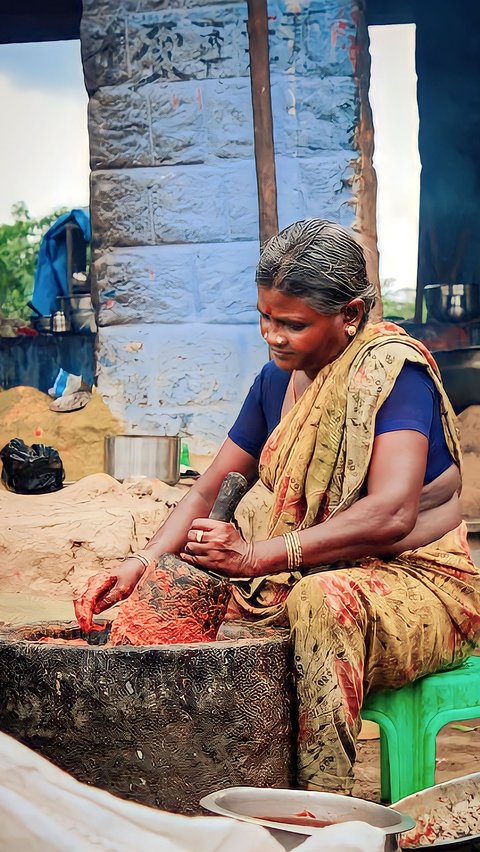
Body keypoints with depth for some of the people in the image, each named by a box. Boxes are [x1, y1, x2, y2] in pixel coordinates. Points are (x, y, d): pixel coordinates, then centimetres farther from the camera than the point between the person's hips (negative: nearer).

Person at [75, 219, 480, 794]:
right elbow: (209, 493, 9)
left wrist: (256, 557, -30)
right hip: (302, 583, 7)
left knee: (323, 597, -38)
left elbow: (390, 514, -27)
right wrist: (142, 563, -10)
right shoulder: (278, 379, 8)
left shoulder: (392, 366, -15)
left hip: (418, 585, -7)